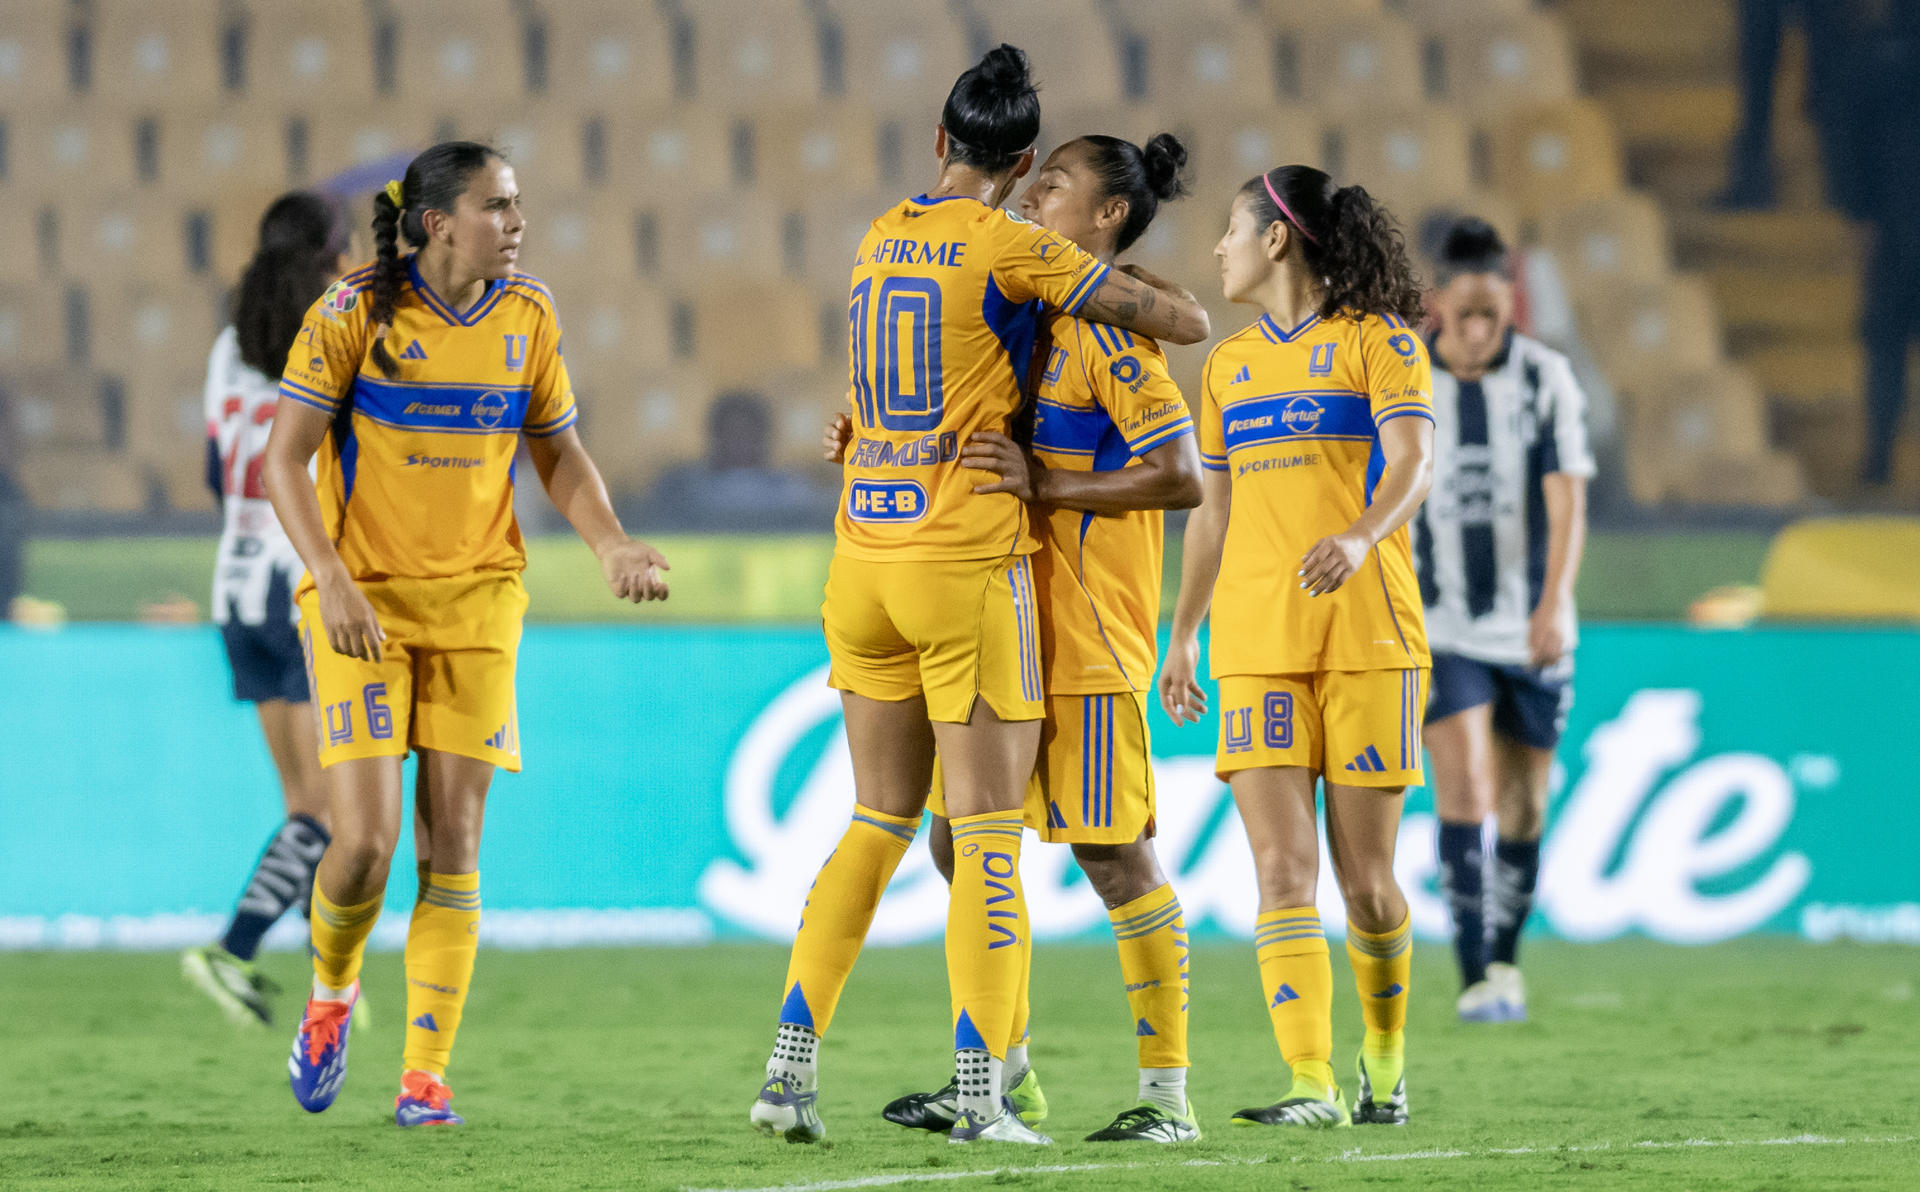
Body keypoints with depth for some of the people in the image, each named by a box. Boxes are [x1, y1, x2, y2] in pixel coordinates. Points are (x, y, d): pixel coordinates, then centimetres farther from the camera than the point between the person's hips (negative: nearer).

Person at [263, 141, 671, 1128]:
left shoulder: (526, 316, 3)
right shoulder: (358, 311, -9)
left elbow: (559, 455, 15)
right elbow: (283, 461, -8)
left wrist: (610, 544, -4)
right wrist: (331, 582, -21)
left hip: (476, 600, 3)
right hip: (361, 600, -3)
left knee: (453, 839, -3)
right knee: (365, 839, -11)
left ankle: (426, 1073, 0)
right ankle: (331, 992, 20)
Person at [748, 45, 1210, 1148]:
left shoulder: (881, 241, 10)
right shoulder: (1011, 247, -9)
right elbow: (1185, 322, -5)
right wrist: (1177, 313, 15)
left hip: (864, 553, 6)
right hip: (967, 559, -6)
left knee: (880, 821, 13)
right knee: (988, 830, -2)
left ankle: (791, 1065, 5)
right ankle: (981, 1095, -6)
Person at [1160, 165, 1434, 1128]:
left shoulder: (1376, 339, 0)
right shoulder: (1229, 364, 18)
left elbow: (1412, 464, -14)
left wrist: (1360, 539, -33)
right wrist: (1181, 637, 21)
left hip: (1366, 637, -4)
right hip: (1257, 643, 4)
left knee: (1364, 877, 0)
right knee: (1282, 870, -10)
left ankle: (1383, 1059, 23)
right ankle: (1311, 1087, -16)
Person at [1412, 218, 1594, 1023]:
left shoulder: (1546, 379, -5)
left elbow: (1567, 502, -13)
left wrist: (1553, 604, -26)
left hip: (1531, 632, 1)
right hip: (1440, 630, -1)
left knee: (1523, 805, 9)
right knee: (1464, 789, -16)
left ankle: (1505, 958, 28)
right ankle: (1475, 980, -17)